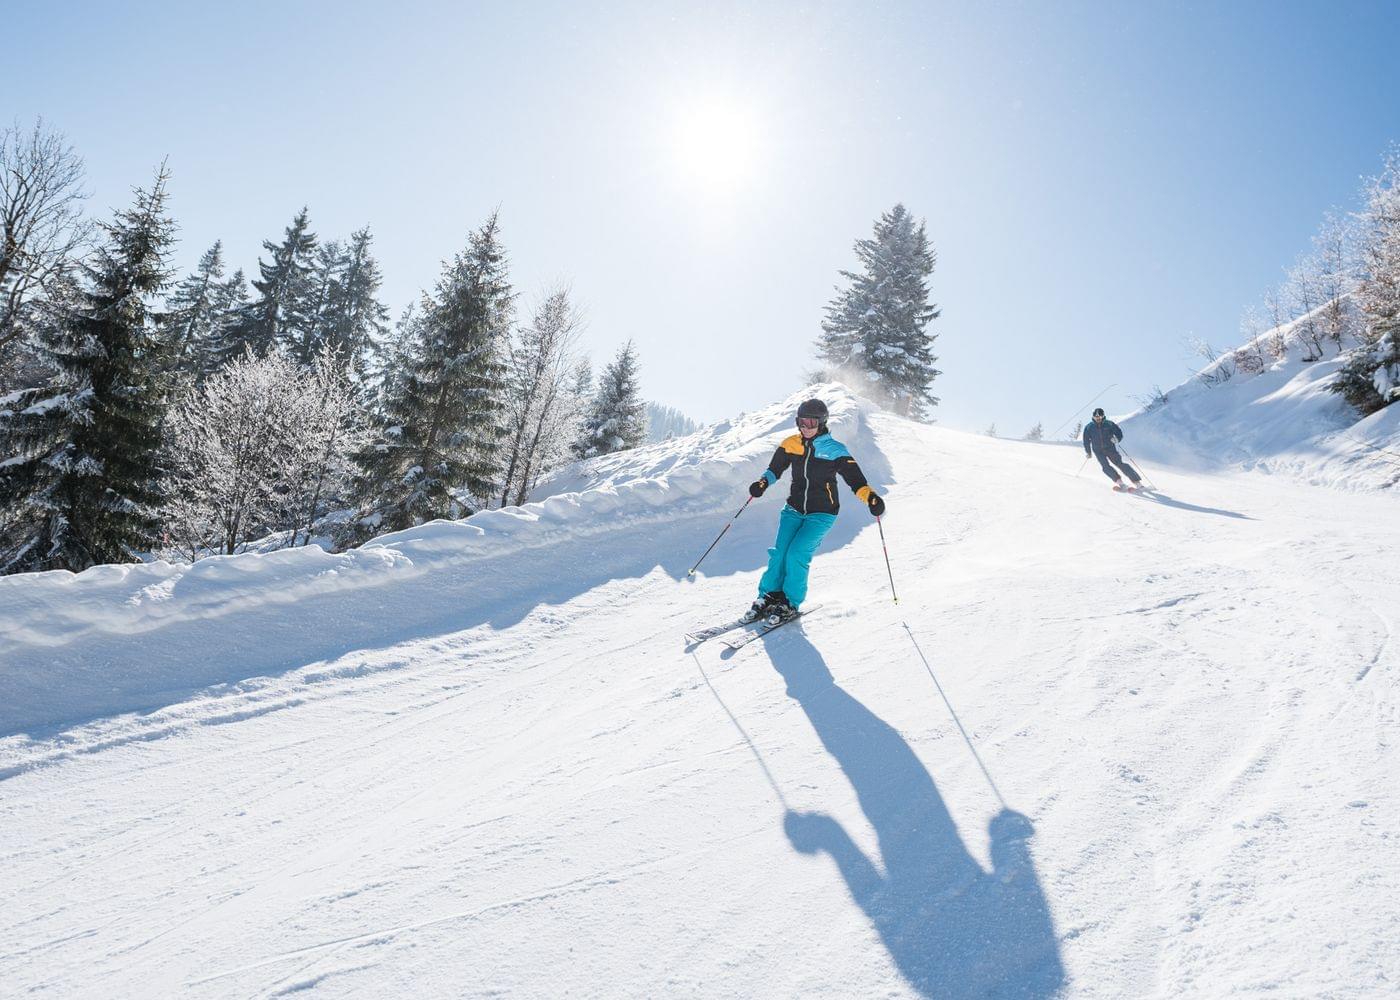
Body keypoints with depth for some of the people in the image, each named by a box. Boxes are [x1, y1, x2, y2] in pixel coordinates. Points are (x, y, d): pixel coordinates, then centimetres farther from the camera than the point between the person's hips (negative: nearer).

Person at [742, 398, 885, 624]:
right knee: (779, 553, -9)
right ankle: (769, 596, 9)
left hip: (821, 514, -3)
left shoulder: (834, 449, -9)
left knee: (797, 554, -17)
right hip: (794, 509, 4)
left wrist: (870, 496, -29)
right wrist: (763, 483, -8)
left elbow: (854, 478, -12)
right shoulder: (791, 444, 2)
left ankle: (790, 603, 0)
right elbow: (775, 469, 12)